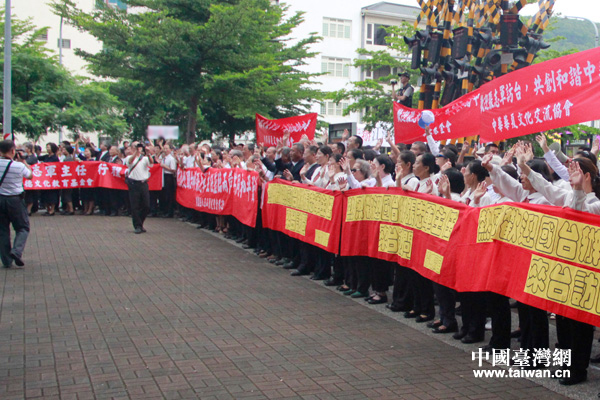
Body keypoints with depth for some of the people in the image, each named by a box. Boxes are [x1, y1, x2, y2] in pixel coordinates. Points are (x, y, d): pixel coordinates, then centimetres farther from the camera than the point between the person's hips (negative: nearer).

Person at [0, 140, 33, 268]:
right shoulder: (19, 166, -14)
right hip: (15, 200, -3)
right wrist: (23, 161, 13)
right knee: (23, 227, 11)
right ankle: (17, 251, -12)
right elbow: (30, 175, 5)